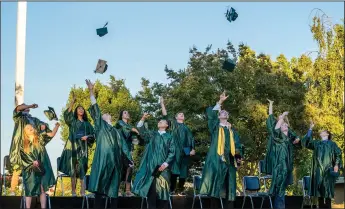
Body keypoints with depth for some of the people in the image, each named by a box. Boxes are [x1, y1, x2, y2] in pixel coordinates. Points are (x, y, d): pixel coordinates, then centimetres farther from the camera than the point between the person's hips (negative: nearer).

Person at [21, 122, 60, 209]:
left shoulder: (40, 137, 7)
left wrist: (57, 126, -22)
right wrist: (32, 162, -12)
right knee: (29, 190, 0)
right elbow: (23, 157, 3)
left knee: (42, 189, -2)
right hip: (30, 170, 0)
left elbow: (52, 134, -5)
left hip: (42, 167, 0)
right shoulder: (24, 143, 7)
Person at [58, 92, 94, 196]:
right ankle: (73, 191, -5)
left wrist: (87, 137, -7)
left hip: (82, 148, 2)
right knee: (73, 168, -5)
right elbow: (67, 113, -9)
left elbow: (92, 135, 16)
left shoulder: (87, 123, 18)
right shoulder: (72, 121, 10)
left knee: (82, 168, -7)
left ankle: (83, 191, -11)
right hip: (73, 146, -1)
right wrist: (73, 101, -18)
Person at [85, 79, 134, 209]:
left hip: (115, 160, 3)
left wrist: (129, 159, 15)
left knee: (114, 186, -1)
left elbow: (123, 145, 22)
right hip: (102, 159, -3)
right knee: (100, 185, -4)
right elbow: (95, 109, 4)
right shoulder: (100, 125, 17)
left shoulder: (116, 131, 26)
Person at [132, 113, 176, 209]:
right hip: (151, 165, 1)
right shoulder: (152, 134, 16)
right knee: (151, 188, -2)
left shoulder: (169, 137, 11)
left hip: (162, 166, -1)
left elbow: (172, 152, 3)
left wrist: (166, 163, -9)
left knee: (163, 188, -4)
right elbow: (142, 130, 0)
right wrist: (143, 119, -16)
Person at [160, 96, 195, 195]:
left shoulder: (187, 128, 22)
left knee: (183, 170, 1)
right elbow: (165, 115, 3)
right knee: (174, 169, -11)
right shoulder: (173, 124, 14)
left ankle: (181, 189, 6)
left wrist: (193, 149, 1)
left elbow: (192, 138, 15)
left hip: (185, 151, 4)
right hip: (176, 150, -4)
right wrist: (162, 103, -2)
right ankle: (172, 189, -11)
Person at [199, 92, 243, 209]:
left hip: (229, 159, 3)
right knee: (215, 183, -7)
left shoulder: (232, 130, 21)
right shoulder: (215, 126, 12)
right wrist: (220, 102, -10)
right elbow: (210, 114, -4)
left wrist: (238, 156, 1)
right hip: (216, 158, -3)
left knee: (230, 184, 1)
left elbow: (237, 144, 18)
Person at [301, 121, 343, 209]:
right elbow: (306, 141, 11)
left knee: (327, 188, -7)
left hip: (328, 169, -3)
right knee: (319, 188, -1)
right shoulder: (316, 143, 22)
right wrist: (310, 129, 9)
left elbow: (338, 154, 3)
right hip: (318, 169, 3)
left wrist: (336, 164, -13)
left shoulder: (332, 143, 12)